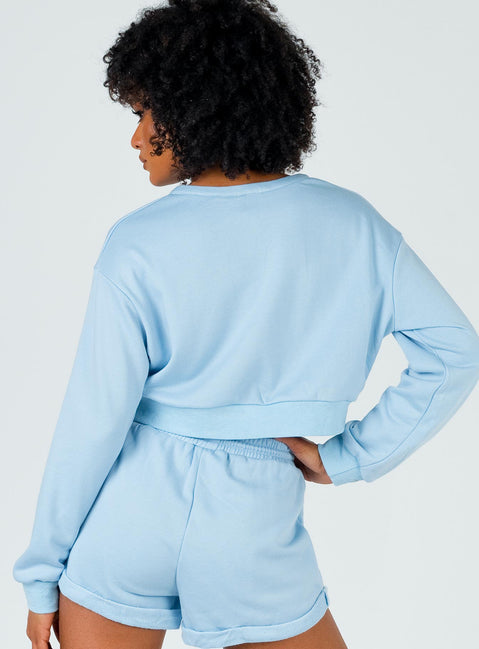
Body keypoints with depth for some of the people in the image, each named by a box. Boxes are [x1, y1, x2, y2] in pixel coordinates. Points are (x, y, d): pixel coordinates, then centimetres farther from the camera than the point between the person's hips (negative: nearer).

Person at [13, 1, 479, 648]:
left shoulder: (138, 245, -13)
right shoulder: (350, 222, -6)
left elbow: (92, 425, -9)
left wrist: (42, 577, 2)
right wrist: (348, 456, 0)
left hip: (127, 514, -1)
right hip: (253, 527, 1)